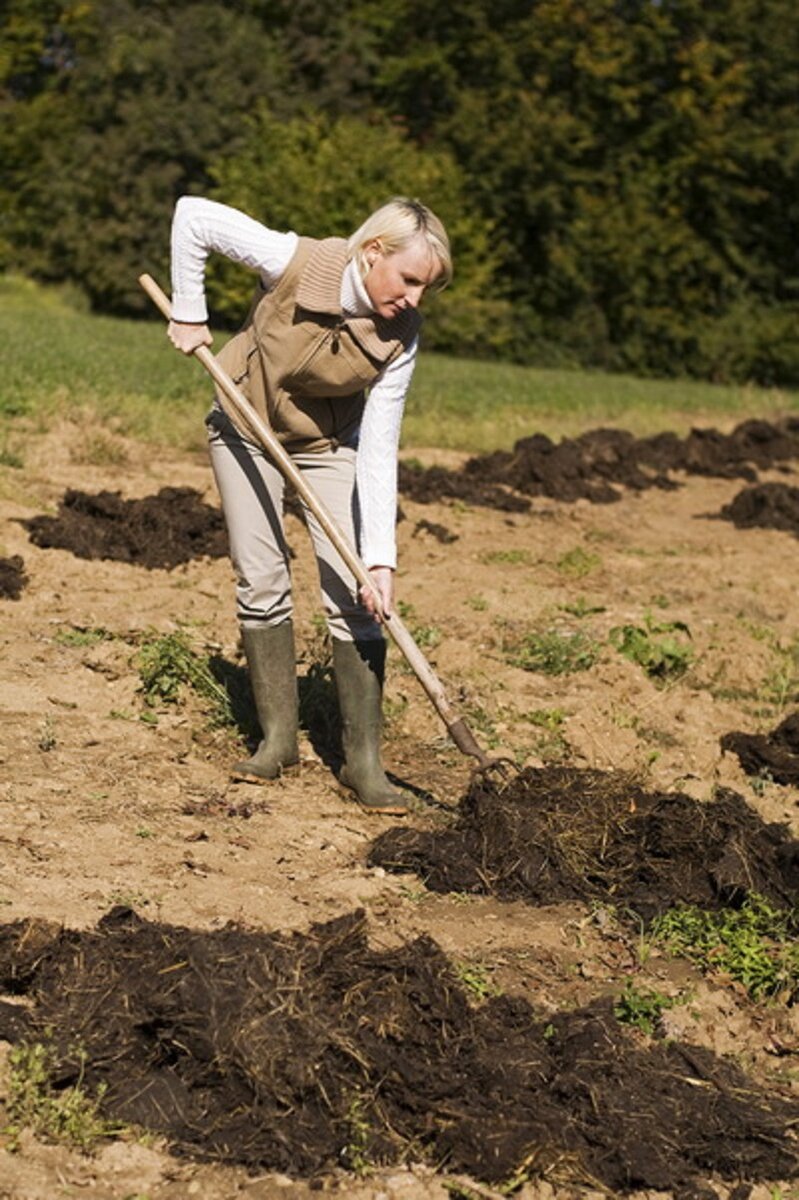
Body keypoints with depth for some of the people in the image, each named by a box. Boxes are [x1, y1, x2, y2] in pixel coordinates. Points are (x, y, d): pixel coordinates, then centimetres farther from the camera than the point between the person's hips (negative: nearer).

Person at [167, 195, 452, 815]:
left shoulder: (400, 338, -26)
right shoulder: (296, 262, -31)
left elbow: (378, 453, -25)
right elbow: (194, 216, -21)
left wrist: (381, 559, -31)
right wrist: (189, 315, -14)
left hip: (329, 441, 1)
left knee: (353, 594, -9)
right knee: (261, 580, -2)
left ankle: (364, 759, -5)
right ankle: (278, 738, 10)